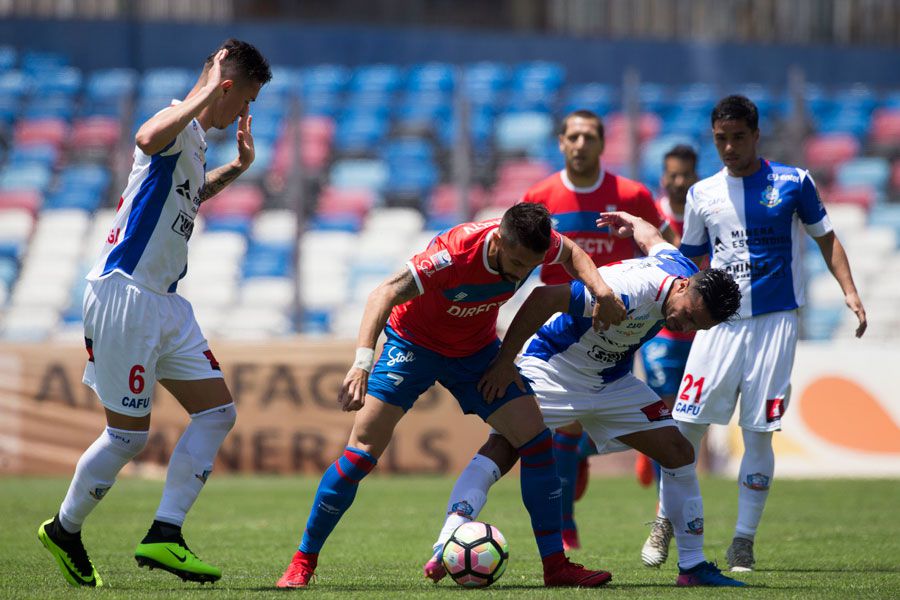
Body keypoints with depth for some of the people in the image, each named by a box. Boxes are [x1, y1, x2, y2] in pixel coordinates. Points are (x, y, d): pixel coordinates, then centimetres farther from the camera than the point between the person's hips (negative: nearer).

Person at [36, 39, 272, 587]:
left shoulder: (195, 140, 16)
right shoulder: (177, 125, -15)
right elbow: (147, 138, -42)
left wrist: (237, 168, 27)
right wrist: (206, 91, -35)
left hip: (165, 304, 10)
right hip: (125, 294, -10)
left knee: (217, 411, 3)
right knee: (129, 435, -2)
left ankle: (164, 536, 2)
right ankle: (65, 531, 18)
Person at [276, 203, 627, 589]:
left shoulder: (530, 244, -21)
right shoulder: (455, 253, -37)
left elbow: (572, 253, 4)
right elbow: (384, 295, -41)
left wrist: (601, 290, -13)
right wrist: (363, 362, -53)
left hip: (477, 351, 5)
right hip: (414, 342, -5)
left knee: (537, 440, -9)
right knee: (362, 451, -13)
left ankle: (555, 565, -1)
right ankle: (303, 562, -1)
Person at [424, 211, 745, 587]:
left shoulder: (688, 272, -11)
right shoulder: (629, 292, -36)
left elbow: (650, 236, 11)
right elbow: (544, 297, -35)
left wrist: (629, 222, 33)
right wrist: (504, 362, -29)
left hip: (612, 380, 7)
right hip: (553, 370, -7)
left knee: (679, 451, -1)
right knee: (503, 447, -24)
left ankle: (693, 566, 7)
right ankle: (445, 551, -30)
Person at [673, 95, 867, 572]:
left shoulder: (792, 183, 2)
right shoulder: (702, 195, 9)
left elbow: (825, 237, 11)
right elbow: (689, 261, 18)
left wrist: (849, 290, 1)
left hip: (774, 319, -2)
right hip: (719, 320, 2)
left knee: (758, 432, -3)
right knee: (685, 424, -6)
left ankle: (743, 541, 5)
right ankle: (666, 521, 10)